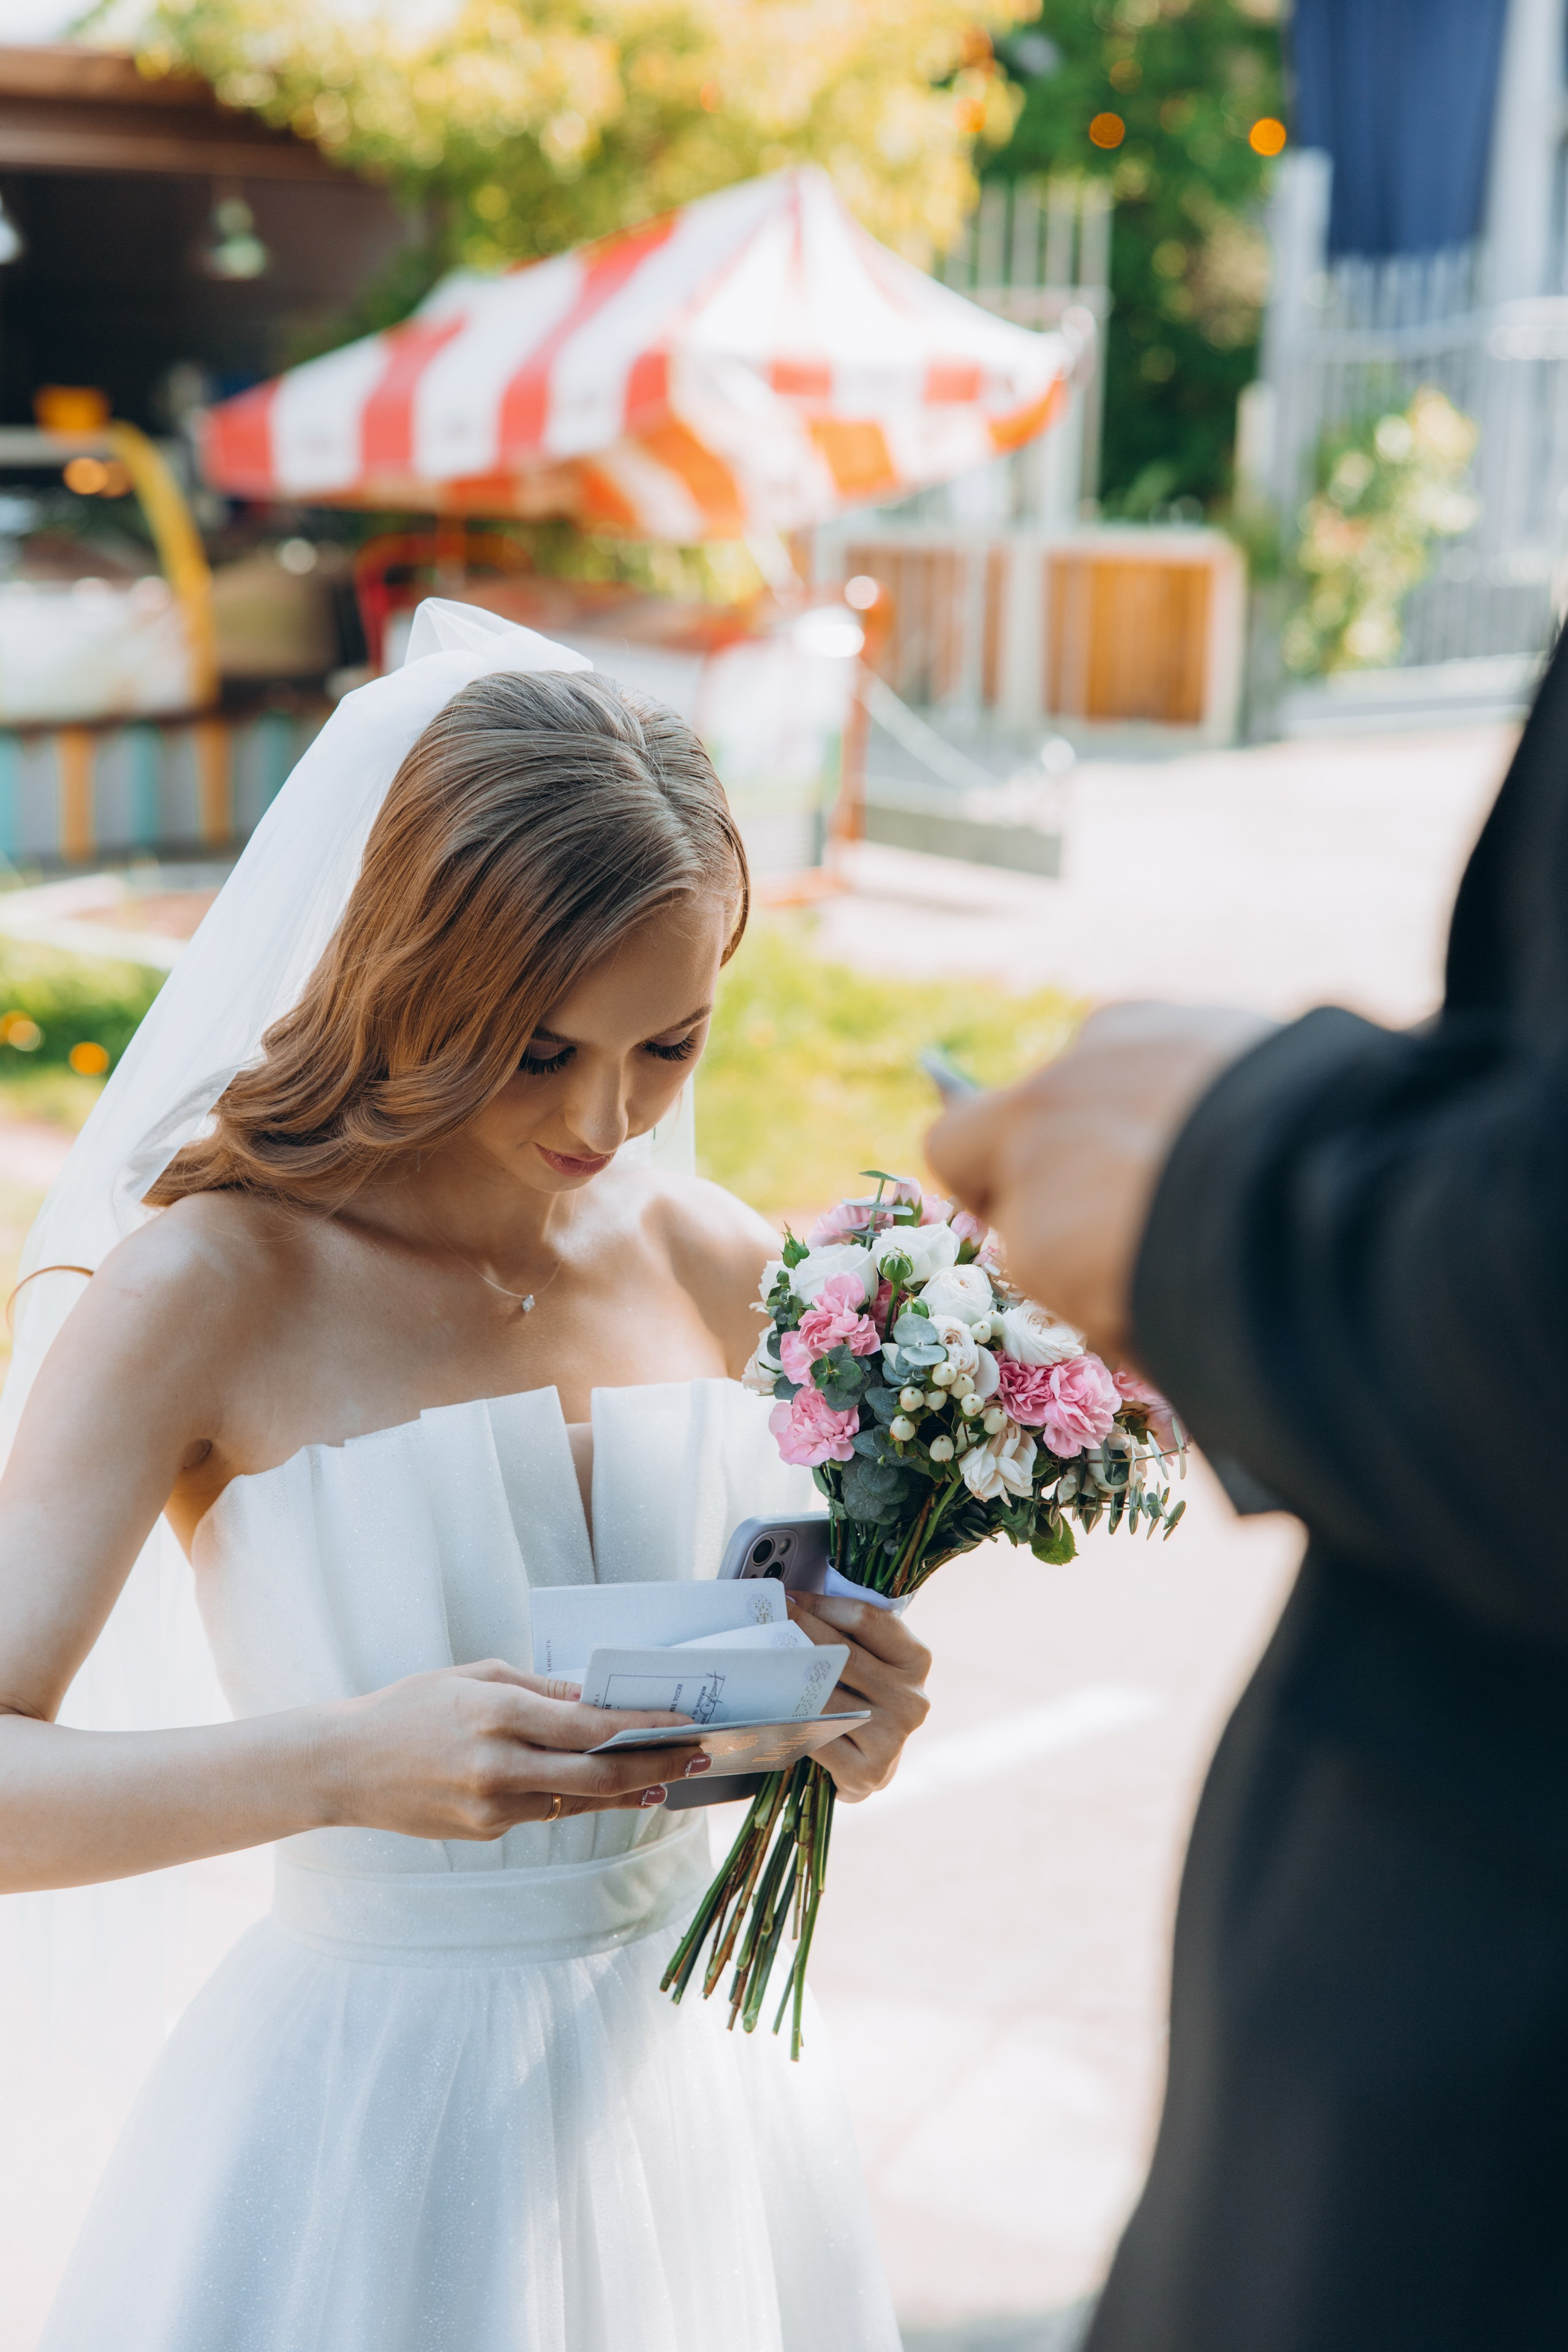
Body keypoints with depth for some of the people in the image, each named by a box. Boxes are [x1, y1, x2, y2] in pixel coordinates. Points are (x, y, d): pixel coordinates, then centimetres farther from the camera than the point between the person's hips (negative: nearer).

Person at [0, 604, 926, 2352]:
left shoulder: (713, 1264, -1)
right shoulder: (211, 1289, -15)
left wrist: (850, 1718, -11)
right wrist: (342, 1763, -33)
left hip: (687, 2076, 5)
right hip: (370, 2122, -4)